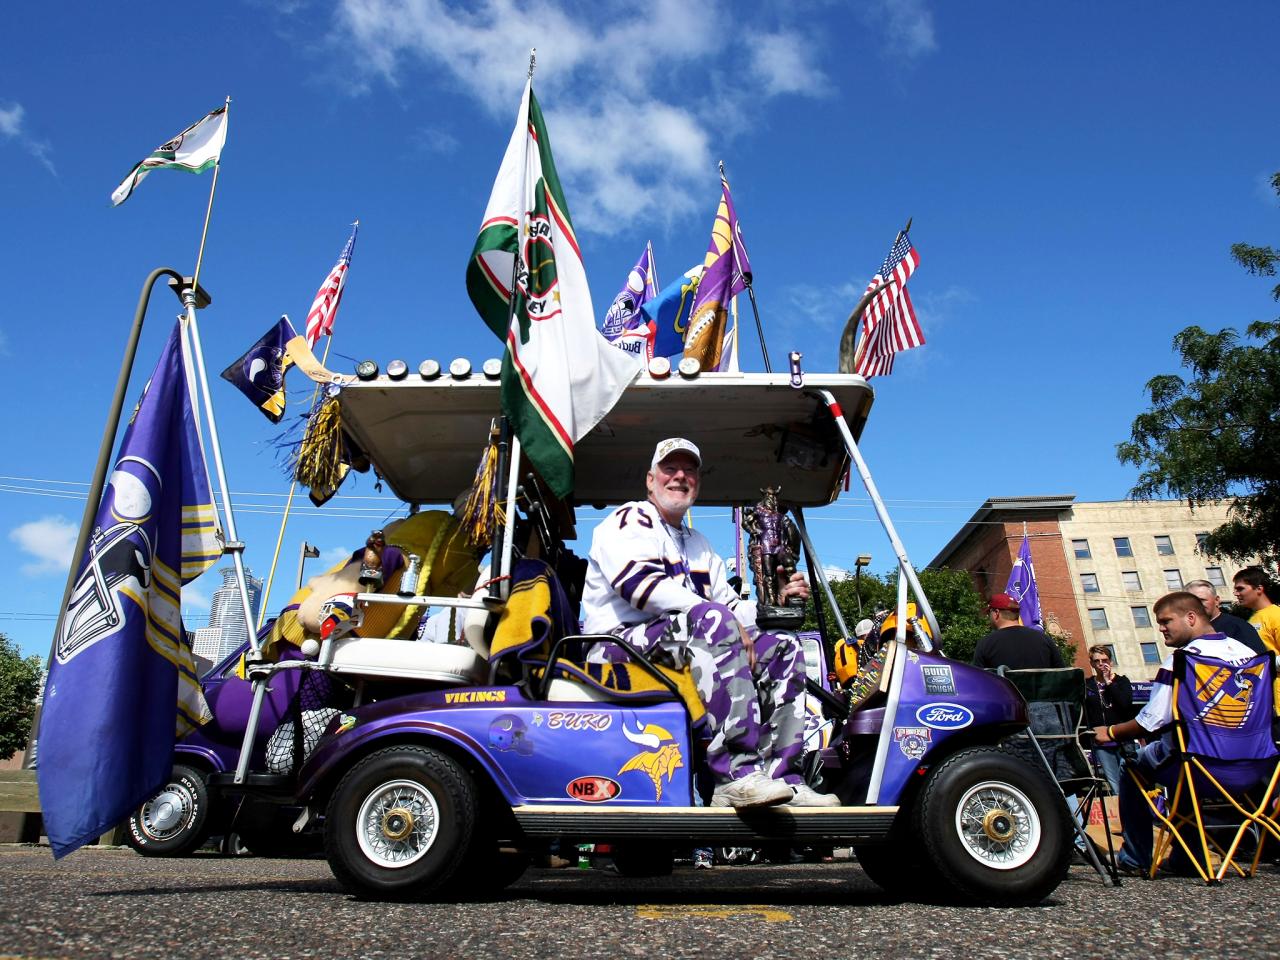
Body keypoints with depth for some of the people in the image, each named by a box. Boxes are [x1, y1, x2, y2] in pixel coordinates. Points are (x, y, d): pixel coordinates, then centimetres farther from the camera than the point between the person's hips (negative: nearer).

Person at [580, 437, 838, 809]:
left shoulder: (699, 545, 27)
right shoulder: (630, 519, 2)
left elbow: (731, 607, 21)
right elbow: (640, 584, -17)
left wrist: (774, 603, 0)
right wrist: (730, 624, -20)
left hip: (693, 648, 8)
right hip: (618, 641, -8)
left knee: (783, 648, -3)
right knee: (711, 620, -34)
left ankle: (780, 777, -16)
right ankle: (736, 774, -40)